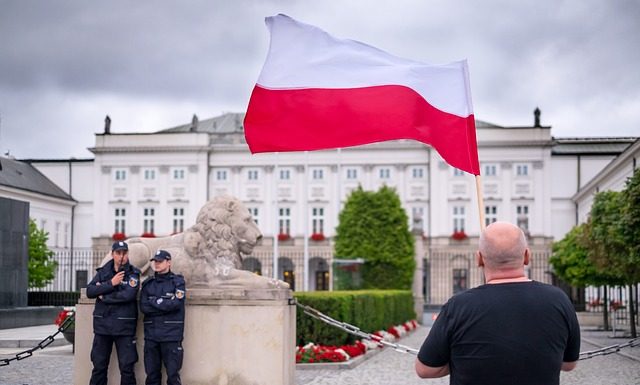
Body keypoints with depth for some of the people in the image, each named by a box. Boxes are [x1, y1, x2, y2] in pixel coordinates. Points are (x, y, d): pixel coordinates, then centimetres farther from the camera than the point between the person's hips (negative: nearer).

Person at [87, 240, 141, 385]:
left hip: (124, 326, -3)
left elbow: (127, 295, -18)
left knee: (127, 367, -1)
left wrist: (104, 296, -8)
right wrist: (111, 284, -13)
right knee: (99, 366, 8)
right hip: (102, 325, 3)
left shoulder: (133, 274, -1)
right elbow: (90, 291, -3)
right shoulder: (103, 272, 10)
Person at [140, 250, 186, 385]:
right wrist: (165, 305, -8)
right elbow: (143, 307, 1)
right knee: (152, 374, 6)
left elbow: (176, 304, -11)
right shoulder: (148, 283, 14)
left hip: (171, 334, -4)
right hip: (151, 334, 4)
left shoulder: (177, 281, 3)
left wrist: (153, 301, -4)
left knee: (172, 374, -5)